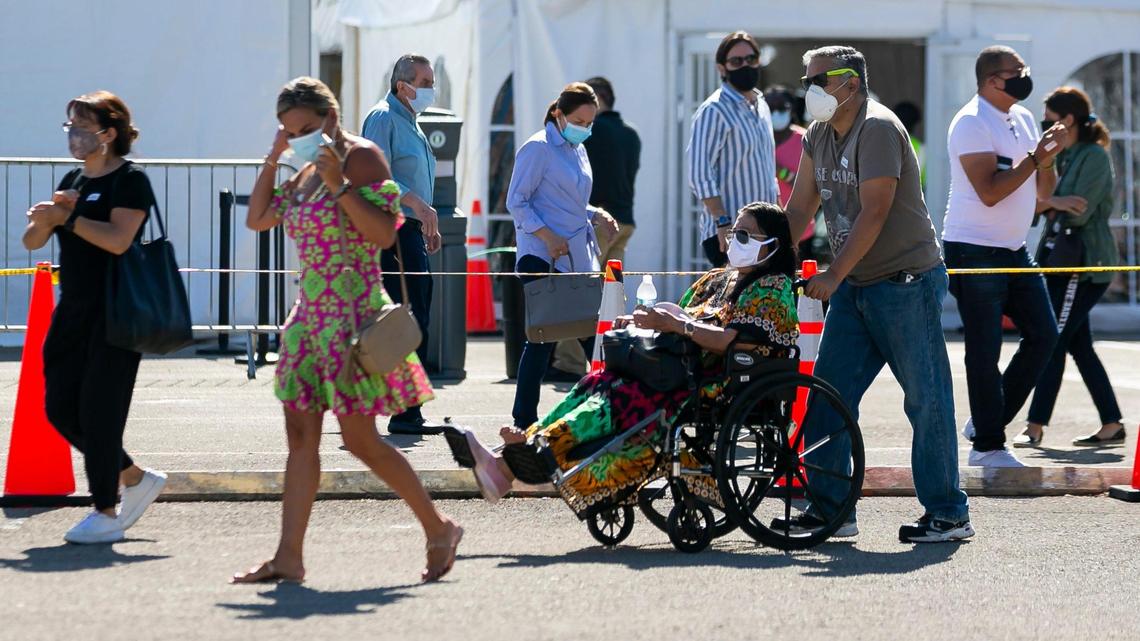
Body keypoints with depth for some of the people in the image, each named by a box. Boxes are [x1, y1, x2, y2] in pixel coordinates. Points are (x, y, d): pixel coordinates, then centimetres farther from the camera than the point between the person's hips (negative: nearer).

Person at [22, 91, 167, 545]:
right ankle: (135, 479, 22)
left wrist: (65, 216, -18)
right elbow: (32, 242, 12)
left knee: (99, 410, -7)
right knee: (60, 405, 6)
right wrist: (48, 216, -9)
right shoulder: (73, 180, 15)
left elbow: (118, 239, -22)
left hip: (114, 313, -8)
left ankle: (106, 513, 3)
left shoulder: (130, 180, -7)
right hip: (73, 310, 8)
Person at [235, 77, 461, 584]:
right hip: (311, 313, 9)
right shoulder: (307, 172, 16)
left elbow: (385, 234, -17)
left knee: (359, 438, -7)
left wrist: (340, 186, -21)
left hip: (352, 313, -9)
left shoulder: (361, 157, -9)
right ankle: (288, 558, 3)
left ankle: (439, 528, 7)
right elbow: (256, 220, 17)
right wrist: (273, 159, 9)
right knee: (301, 435, 4)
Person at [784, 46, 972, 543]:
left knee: (926, 397, -4)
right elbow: (799, 209, 12)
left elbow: (874, 213, -21)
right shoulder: (819, 136, 11)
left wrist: (833, 276, -22)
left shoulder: (878, 129, -15)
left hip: (907, 281, -9)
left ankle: (948, 514, 2)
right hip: (854, 287, 9)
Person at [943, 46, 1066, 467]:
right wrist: (1035, 158, -19)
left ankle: (987, 421, 15)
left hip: (1014, 249, 8)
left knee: (1043, 334, 6)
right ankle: (987, 445, 4)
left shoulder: (1023, 119, 12)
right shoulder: (971, 123, -13)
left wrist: (1048, 158, -6)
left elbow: (1043, 192, 12)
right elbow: (990, 192, -22)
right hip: (974, 251, -8)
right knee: (985, 351, -4)